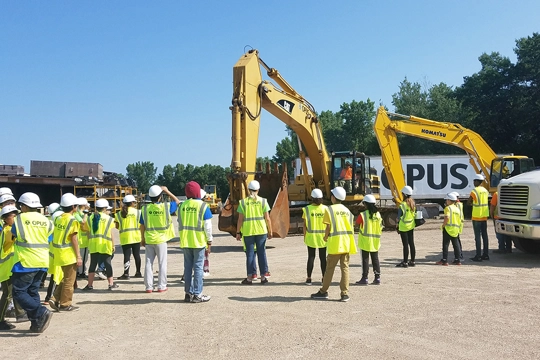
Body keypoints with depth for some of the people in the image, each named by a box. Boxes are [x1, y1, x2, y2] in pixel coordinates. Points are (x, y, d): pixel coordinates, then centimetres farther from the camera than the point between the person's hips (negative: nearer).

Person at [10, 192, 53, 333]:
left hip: (26, 262, -6)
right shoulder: (45, 220, 8)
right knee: (32, 291, 15)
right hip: (42, 262, 6)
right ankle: (37, 323, 12)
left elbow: (10, 238, 7)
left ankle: (42, 313, -14)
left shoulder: (20, 219, -5)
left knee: (19, 292, 1)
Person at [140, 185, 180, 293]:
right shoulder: (166, 206, -9)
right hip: (161, 240, -2)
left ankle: (148, 286, 12)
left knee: (149, 263, 9)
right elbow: (177, 201, 9)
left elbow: (142, 226, -1)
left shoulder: (145, 208, -5)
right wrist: (167, 191, 10)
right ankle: (161, 286, 9)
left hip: (149, 240, 2)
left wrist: (142, 238, 10)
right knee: (162, 263, 7)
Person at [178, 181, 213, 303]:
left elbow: (180, 225, 10)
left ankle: (188, 293, 16)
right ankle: (197, 294, 1)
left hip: (186, 242, 4)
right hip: (199, 242, -4)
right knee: (198, 267, 0)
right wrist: (209, 242, 1)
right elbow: (207, 227, -7)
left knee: (188, 267, 11)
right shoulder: (203, 206, -7)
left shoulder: (182, 206, 6)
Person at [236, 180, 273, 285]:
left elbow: (240, 219, -3)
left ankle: (250, 277, 8)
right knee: (262, 253, 8)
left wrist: (238, 232, 5)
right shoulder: (263, 201, 0)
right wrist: (270, 231, 8)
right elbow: (267, 218, -1)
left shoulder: (243, 202, -1)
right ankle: (263, 276, 12)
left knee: (250, 254, 6)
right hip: (261, 231, 1)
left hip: (248, 232, 0)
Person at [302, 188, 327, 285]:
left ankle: (309, 278, 8)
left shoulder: (307, 209, -7)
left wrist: (304, 236, 5)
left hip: (311, 237, 0)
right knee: (323, 258, 8)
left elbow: (305, 225, -5)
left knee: (311, 257, 6)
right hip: (323, 237, 0)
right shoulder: (325, 209, -5)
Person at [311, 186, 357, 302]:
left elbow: (328, 227, -9)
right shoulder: (347, 210, 10)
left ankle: (324, 291, 16)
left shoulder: (330, 209, -6)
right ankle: (345, 293, 3)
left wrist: (325, 237, 8)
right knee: (345, 267, 6)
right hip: (346, 243, 5)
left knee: (330, 268, 5)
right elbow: (351, 228, 8)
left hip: (335, 243, -4)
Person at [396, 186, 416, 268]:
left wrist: (397, 227, -5)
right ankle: (412, 261, 18)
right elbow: (414, 214, 12)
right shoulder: (413, 203, 4)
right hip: (411, 226, 7)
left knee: (405, 245, -3)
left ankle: (405, 262, 4)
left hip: (403, 227, -7)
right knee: (411, 243, 11)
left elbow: (399, 217, -15)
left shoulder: (402, 205, -19)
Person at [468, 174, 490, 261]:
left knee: (478, 236, -4)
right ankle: (486, 254, 16)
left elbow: (468, 202, -7)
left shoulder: (474, 191, -13)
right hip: (484, 216, 7)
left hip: (477, 216, -7)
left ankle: (478, 256, -4)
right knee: (484, 235, 11)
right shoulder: (485, 190, 8)